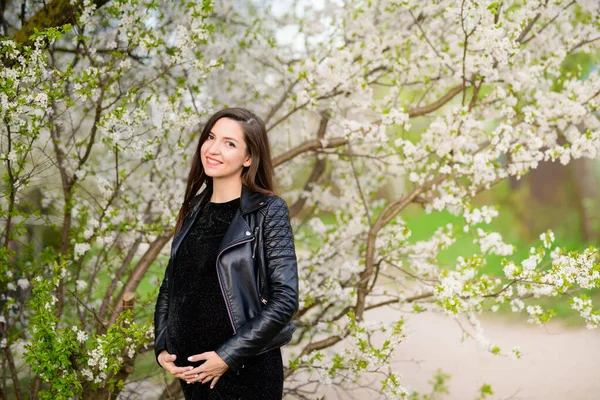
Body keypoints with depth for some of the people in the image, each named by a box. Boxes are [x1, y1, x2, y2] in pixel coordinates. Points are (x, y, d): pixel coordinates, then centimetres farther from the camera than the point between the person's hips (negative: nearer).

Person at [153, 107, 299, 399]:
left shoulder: (268, 211, -10)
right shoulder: (195, 208, 6)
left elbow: (285, 299, -15)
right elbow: (171, 282, 13)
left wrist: (228, 356, -17)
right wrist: (161, 347, 1)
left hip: (246, 369, -5)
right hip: (191, 369, 5)